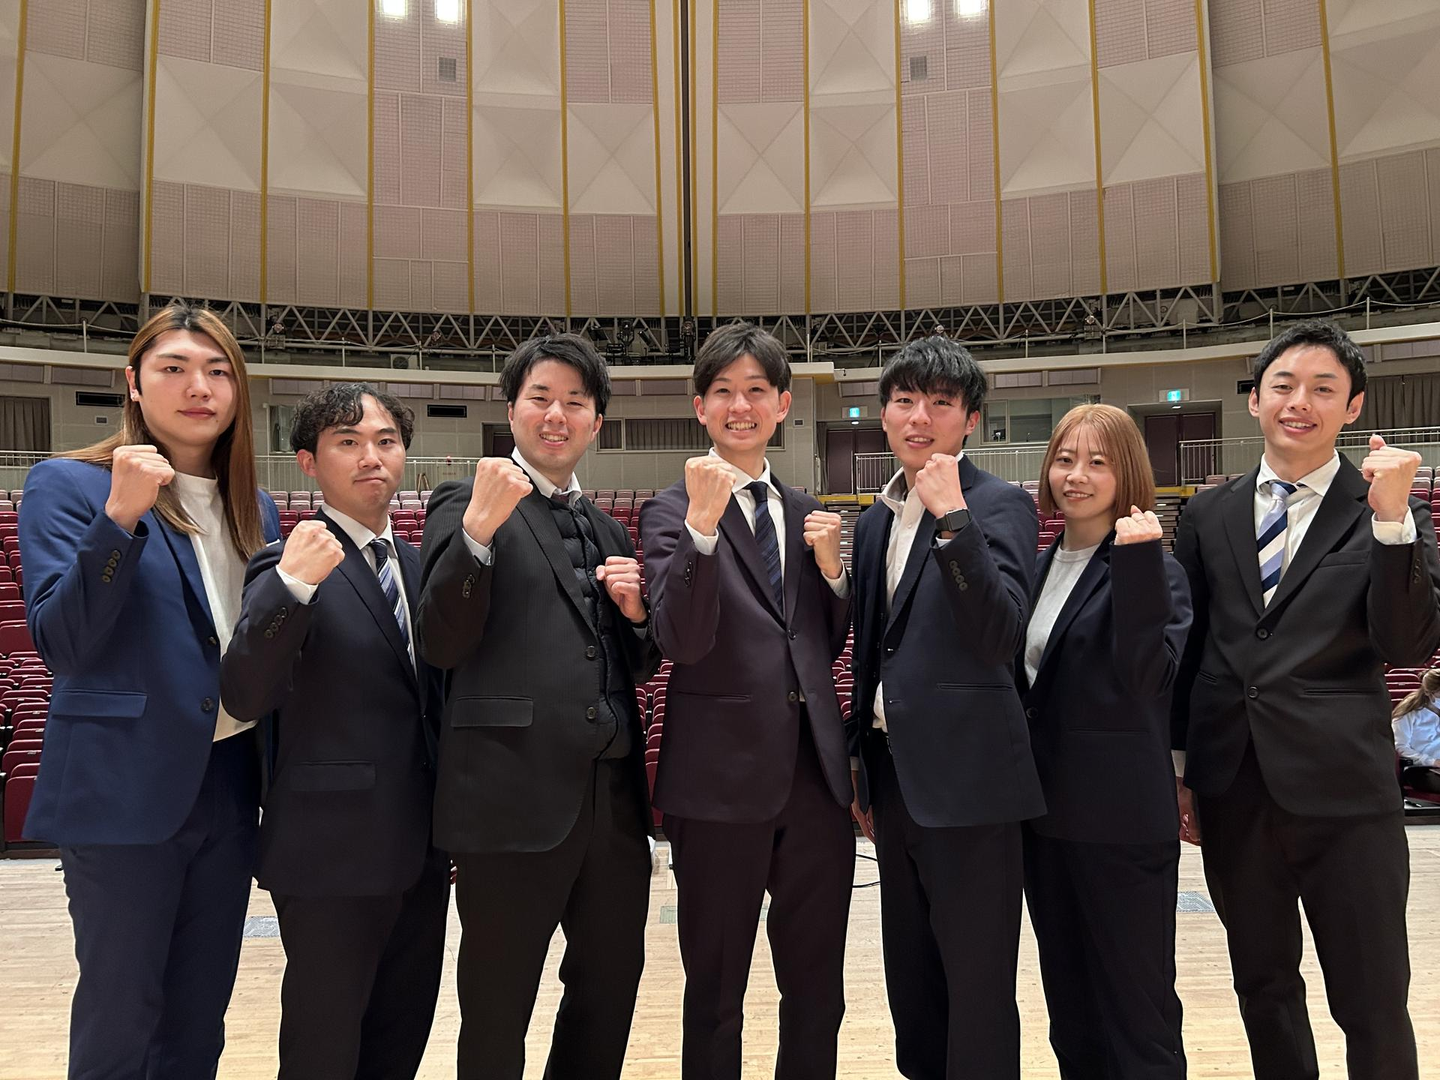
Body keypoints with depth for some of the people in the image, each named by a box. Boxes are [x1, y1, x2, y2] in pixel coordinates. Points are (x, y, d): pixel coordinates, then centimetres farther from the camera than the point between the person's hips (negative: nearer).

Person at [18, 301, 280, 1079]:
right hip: (125, 790, -5)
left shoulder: (255, 509, 11)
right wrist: (121, 517, -25)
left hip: (228, 787, 5)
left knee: (199, 1016, 14)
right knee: (119, 1016, 6)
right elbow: (60, 642, -16)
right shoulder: (69, 485, -5)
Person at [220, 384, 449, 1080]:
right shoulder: (289, 565, -9)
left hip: (421, 849, 6)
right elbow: (245, 696, -22)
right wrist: (291, 585, -37)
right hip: (334, 852, -6)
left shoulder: (418, 565, 11)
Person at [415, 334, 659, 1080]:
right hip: (514, 799, -5)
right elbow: (440, 645, -12)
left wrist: (635, 611, -1)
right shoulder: (466, 504, -1)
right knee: (497, 1017, 8)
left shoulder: (608, 530, 17)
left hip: (614, 798, 6)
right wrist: (478, 529, -25)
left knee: (609, 996, 16)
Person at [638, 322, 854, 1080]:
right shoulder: (671, 512, -4)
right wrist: (702, 525, -30)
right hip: (724, 779, -4)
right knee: (715, 997, 12)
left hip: (814, 774, 5)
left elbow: (829, 646, 14)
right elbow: (680, 641, -18)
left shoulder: (805, 513, 12)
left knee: (818, 995, 16)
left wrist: (831, 566, -3)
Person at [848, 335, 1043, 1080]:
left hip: (965, 779, -7)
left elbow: (1001, 635, -22)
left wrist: (952, 516, -29)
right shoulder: (877, 518, 13)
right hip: (894, 772, 7)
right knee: (911, 981, 19)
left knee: (978, 990, 3)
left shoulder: (1000, 505, -8)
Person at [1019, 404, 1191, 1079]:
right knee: (1069, 1004, 18)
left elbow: (1146, 674, -23)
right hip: (1044, 809, 7)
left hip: (1122, 820, -7)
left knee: (1136, 1005, 4)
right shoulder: (1038, 568, 10)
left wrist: (1137, 561, -27)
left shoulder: (1153, 568, -9)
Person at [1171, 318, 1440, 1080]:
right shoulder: (1209, 514, 7)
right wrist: (1178, 770, 11)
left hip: (1343, 790, -3)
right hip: (1233, 790, 3)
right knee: (1263, 987, 17)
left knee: (1374, 1005, 5)